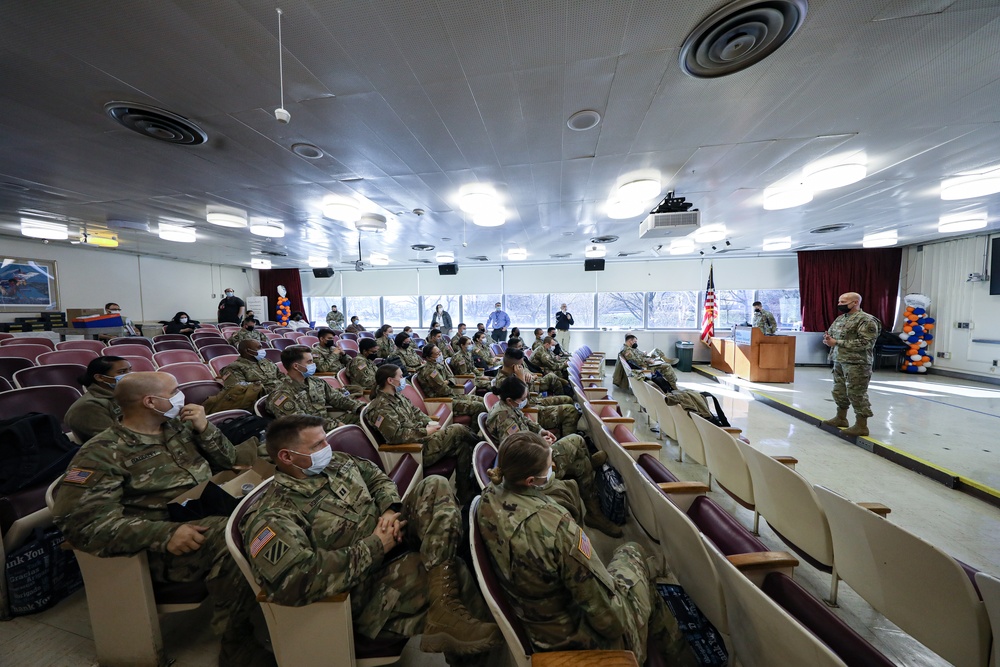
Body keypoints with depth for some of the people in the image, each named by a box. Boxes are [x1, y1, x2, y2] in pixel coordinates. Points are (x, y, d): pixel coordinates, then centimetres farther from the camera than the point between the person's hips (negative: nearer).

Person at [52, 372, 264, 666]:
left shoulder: (178, 426, 13)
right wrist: (165, 534, -27)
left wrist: (205, 429, -2)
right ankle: (239, 642, -11)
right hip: (167, 547, -6)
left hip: (214, 513, 6)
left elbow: (229, 462, 16)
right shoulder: (103, 452, -5)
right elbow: (81, 520, -14)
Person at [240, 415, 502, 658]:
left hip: (391, 536, 8)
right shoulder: (274, 517, -17)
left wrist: (390, 509, -8)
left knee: (435, 486, -20)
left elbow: (378, 477, 15)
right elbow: (297, 580, -29)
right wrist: (374, 547, -23)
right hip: (365, 586, -7)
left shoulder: (337, 462, 5)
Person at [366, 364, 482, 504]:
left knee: (462, 446, -5)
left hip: (420, 439, 9)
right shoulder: (380, 407, -17)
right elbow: (396, 435, -24)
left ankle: (465, 494, 6)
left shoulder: (396, 396, 11)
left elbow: (416, 412, 18)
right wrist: (426, 432, -18)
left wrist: (429, 422, 0)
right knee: (458, 430, -17)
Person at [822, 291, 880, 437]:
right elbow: (830, 333, 21)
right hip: (839, 361, 8)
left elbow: (864, 342, -19)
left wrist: (837, 343, -20)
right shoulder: (840, 318, 13)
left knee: (857, 394, -4)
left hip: (857, 363, -8)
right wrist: (828, 339, -3)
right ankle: (841, 418, 29)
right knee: (839, 391, 16)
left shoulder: (866, 320, -10)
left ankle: (861, 426, 5)